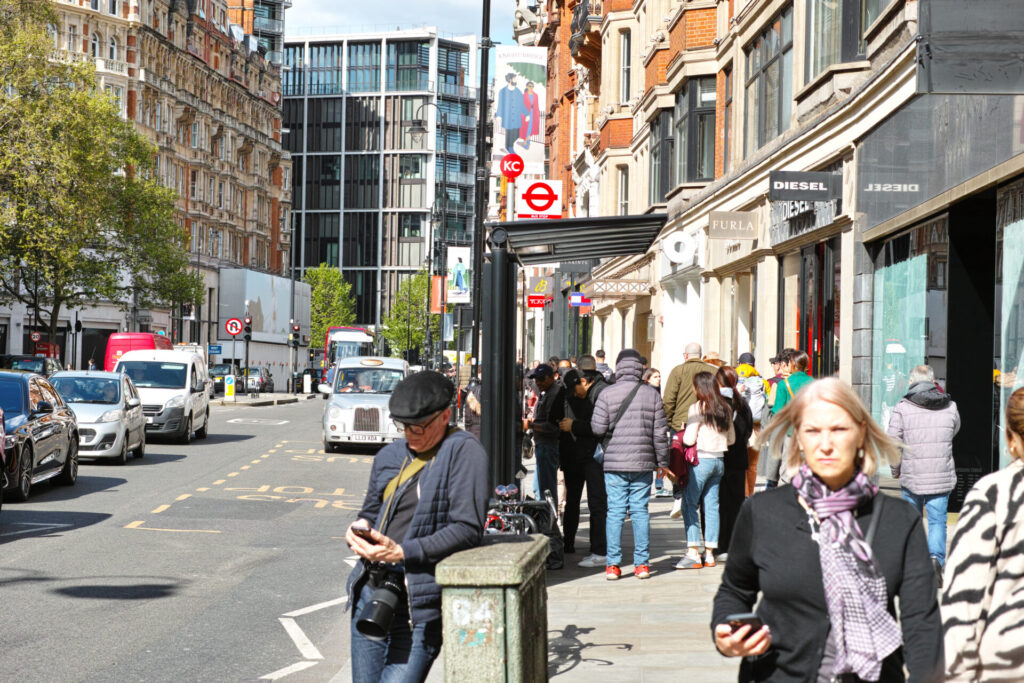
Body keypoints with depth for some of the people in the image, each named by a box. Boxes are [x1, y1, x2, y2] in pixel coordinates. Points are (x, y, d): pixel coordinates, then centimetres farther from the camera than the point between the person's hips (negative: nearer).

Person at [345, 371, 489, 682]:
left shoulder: (464, 452, -7)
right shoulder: (390, 455, 14)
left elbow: (467, 529, -14)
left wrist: (403, 552, -19)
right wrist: (360, 528, 2)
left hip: (419, 610, -7)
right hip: (370, 597, 7)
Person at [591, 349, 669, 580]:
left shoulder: (607, 394, -5)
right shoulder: (652, 394, 1)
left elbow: (598, 428, -9)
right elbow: (660, 432, 3)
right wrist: (663, 461, 11)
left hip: (614, 464, -1)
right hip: (643, 462, 1)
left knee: (615, 511, 2)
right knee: (640, 511, 7)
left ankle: (613, 564, 1)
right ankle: (642, 564, 8)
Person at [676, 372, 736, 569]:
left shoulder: (697, 408, -10)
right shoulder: (725, 408, 10)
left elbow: (689, 439, -13)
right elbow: (731, 438, 16)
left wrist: (679, 436, 7)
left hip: (701, 460, -7)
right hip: (719, 460, 7)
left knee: (690, 504, -2)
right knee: (711, 506, 9)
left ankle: (693, 553, -8)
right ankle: (709, 553, 11)